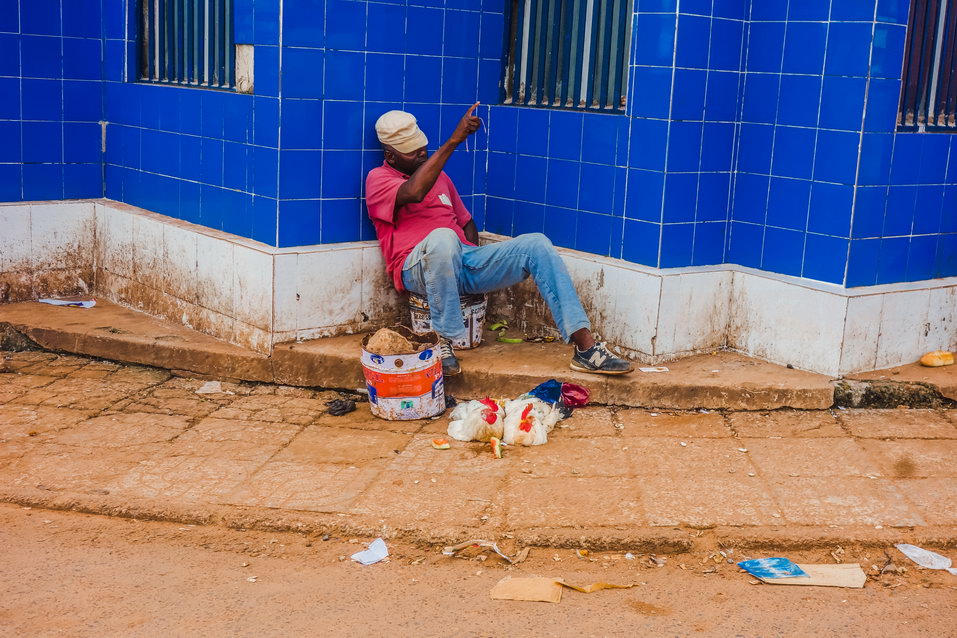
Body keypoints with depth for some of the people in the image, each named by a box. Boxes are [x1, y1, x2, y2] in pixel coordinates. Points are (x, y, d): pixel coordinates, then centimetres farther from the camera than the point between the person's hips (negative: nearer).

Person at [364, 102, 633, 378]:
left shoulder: (438, 175, 26)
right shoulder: (378, 179, 2)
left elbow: (466, 221, 31)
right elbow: (413, 192, -21)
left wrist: (474, 258, 9)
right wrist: (453, 141, -23)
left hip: (464, 261, 7)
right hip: (418, 269, -6)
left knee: (536, 244, -13)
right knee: (443, 237, -42)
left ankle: (586, 348, -20)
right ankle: (444, 341, -28)